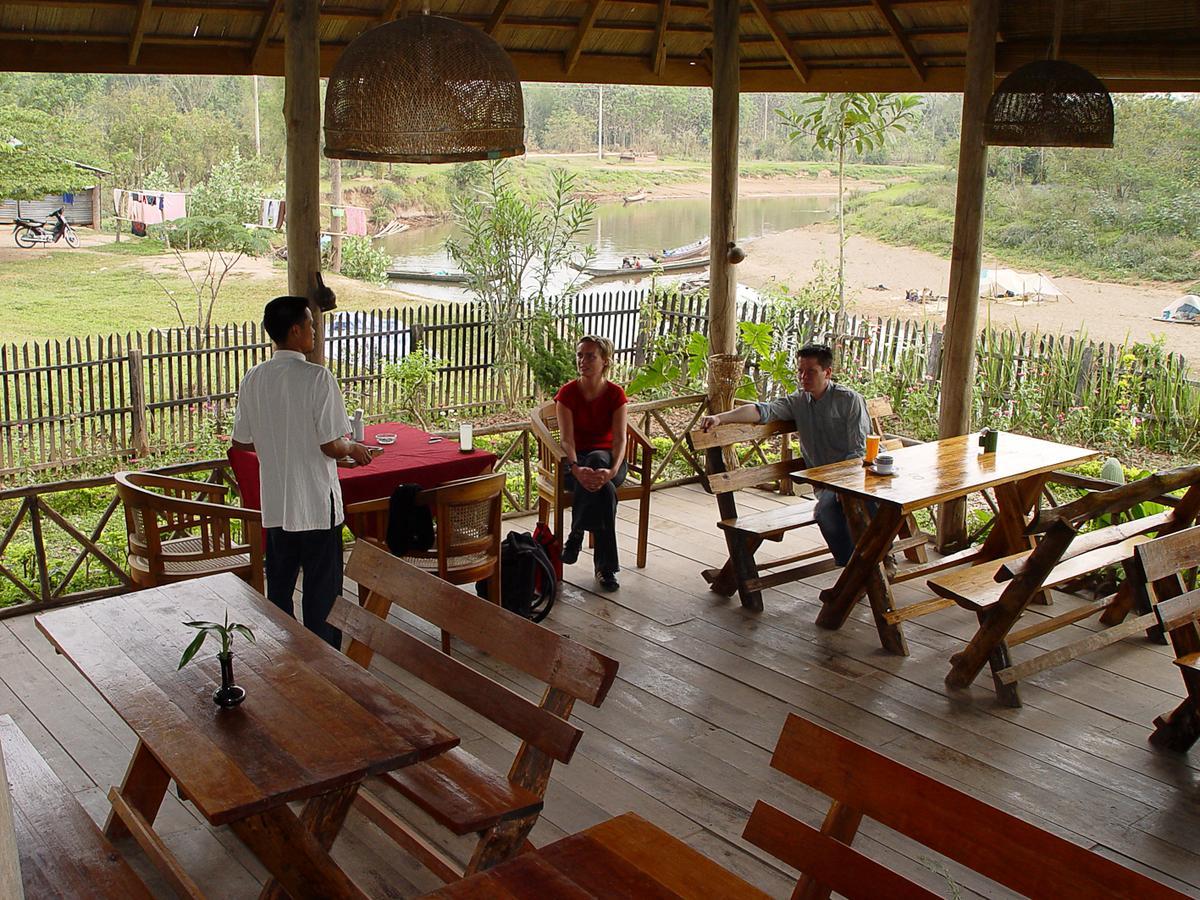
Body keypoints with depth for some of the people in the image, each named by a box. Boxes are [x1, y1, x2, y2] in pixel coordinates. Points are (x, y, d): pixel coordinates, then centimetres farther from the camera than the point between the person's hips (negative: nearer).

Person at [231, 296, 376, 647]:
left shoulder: (253, 380, 1)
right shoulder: (318, 378, -16)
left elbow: (241, 442, 9)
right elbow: (332, 446, -18)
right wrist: (353, 449, 3)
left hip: (275, 505, 5)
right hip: (317, 505, -5)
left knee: (278, 591, 17)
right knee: (322, 593, 7)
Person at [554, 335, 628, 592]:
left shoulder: (616, 394, -5)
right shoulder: (568, 393, -8)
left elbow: (620, 439, -17)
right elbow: (566, 439, -18)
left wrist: (612, 470, -38)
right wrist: (576, 469, -40)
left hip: (607, 459, 1)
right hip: (576, 461, -1)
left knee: (596, 459, -38)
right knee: (604, 490, -36)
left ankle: (577, 533, -26)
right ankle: (605, 566, -26)